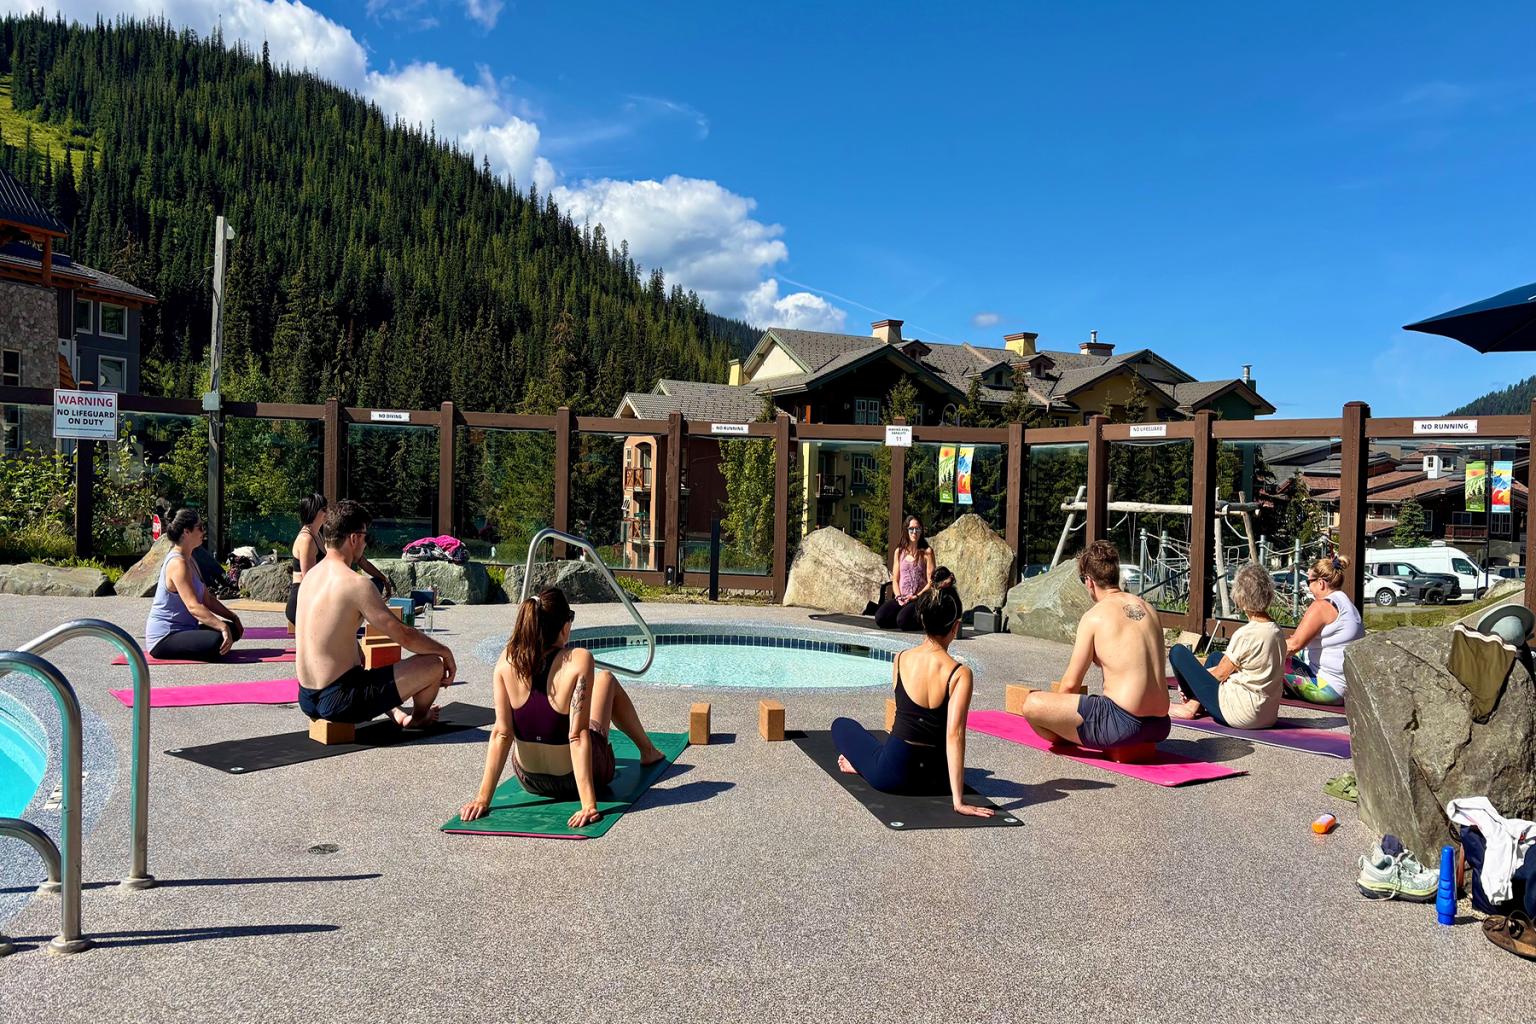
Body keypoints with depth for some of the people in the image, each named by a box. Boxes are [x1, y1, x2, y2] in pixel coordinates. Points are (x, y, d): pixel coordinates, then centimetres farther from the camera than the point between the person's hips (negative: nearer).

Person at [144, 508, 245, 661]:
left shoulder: (189, 561, 13)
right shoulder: (178, 564, -19)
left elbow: (207, 599, 16)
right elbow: (193, 606, -30)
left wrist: (233, 617, 8)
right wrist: (222, 627, -37)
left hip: (183, 629, 10)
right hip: (163, 638, -10)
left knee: (234, 629, 13)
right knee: (218, 641, -33)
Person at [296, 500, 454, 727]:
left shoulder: (310, 576, 8)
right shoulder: (356, 584, -18)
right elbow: (404, 636, -15)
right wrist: (445, 651, 2)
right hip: (339, 701, -10)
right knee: (434, 665, -3)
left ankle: (397, 714, 39)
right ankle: (417, 719, 25)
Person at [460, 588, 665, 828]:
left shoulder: (506, 661, -16)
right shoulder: (578, 660, -27)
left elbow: (501, 733, -15)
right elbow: (578, 736, -29)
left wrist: (483, 798, -10)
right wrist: (588, 805, -28)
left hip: (529, 780, 3)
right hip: (575, 779, -3)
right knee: (606, 678, 21)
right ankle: (647, 751, 45)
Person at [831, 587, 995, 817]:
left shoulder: (900, 659, -8)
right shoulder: (960, 674, -16)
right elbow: (954, 734, -22)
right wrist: (958, 800, -22)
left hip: (892, 774, 0)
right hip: (935, 779, 0)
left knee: (841, 725, 27)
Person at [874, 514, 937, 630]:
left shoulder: (927, 552, 1)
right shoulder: (899, 552, 13)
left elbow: (931, 582, -3)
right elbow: (895, 579, 12)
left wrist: (916, 597, -13)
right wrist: (898, 597, -5)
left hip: (920, 599, -3)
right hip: (901, 598, 4)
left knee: (903, 621, -31)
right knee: (880, 618, -23)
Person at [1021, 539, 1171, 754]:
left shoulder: (1094, 616, -8)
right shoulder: (1149, 609, 11)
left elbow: (1070, 684, -5)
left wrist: (1055, 713, 15)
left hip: (1123, 725, -9)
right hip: (1159, 727, 9)